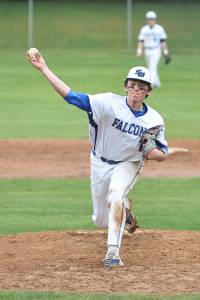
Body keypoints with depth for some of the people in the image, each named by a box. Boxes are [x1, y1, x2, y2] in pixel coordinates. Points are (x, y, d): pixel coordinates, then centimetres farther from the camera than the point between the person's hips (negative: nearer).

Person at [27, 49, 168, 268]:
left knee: (115, 196, -33)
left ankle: (113, 252, -30)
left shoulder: (154, 119, -16)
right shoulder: (109, 103, -22)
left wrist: (153, 153, -32)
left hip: (128, 165, -1)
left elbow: (162, 155, -6)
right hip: (100, 163, 1)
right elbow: (71, 96, -25)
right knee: (101, 221, 11)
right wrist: (44, 69, -33)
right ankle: (125, 208, 48)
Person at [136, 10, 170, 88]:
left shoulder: (160, 29, -2)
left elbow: (163, 41, 0)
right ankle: (157, 83, 27)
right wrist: (139, 50, -12)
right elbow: (141, 41, 3)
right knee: (151, 68, 11)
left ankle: (151, 83, -29)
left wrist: (165, 53, -3)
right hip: (147, 51, 4)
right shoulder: (144, 29, 5)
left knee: (153, 67, -19)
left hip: (156, 51, -4)